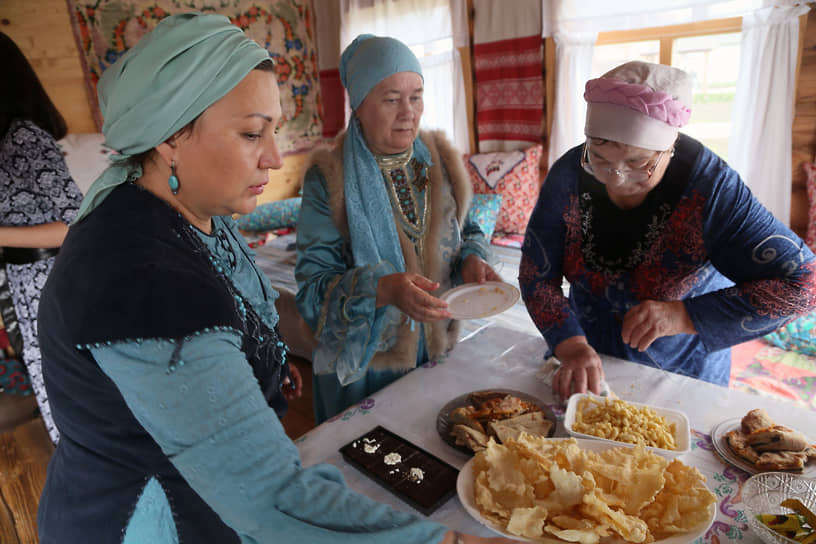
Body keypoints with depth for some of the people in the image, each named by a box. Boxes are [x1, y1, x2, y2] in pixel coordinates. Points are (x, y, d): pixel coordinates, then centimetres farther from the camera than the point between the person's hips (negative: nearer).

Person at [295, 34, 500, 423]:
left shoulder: (440, 161, 0)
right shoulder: (330, 178, -15)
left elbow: (462, 231, 11)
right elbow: (313, 287, -18)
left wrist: (472, 259, -11)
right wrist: (383, 291, -34)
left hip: (438, 346, 4)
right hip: (363, 362, -4)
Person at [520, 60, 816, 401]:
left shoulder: (710, 186, -23)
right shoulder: (569, 175, -17)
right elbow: (536, 275, -15)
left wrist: (684, 316, -32)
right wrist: (573, 346, -29)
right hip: (589, 353, 2)